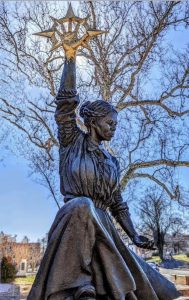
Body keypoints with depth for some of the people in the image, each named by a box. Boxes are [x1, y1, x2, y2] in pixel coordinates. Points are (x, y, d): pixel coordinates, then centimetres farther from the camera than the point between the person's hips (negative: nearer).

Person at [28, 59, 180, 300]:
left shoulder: (112, 162, 19)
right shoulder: (72, 141, 6)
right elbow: (66, 100, -7)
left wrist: (134, 237, 10)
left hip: (104, 233, 5)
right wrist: (71, 56, -6)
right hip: (74, 228, -4)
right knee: (82, 206, -40)